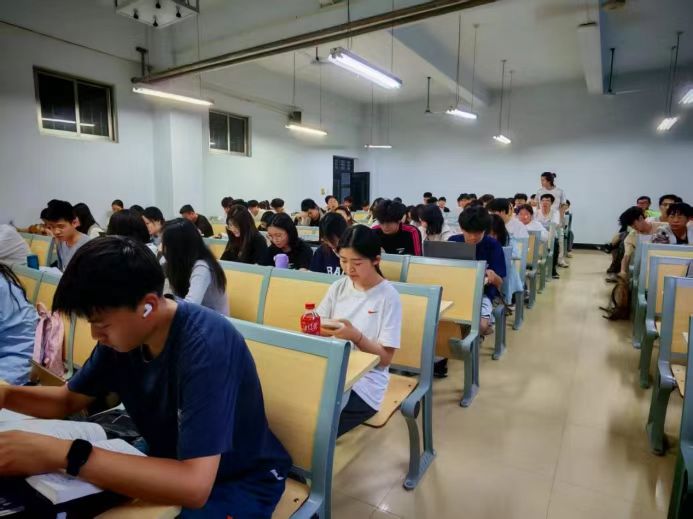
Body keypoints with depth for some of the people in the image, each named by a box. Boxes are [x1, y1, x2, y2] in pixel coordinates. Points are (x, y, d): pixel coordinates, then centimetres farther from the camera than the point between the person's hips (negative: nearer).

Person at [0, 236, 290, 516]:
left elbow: (193, 486, -38)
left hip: (239, 481, -6)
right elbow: (69, 399, 8)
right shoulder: (121, 334, -8)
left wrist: (64, 455, -38)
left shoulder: (207, 345, -33)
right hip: (170, 460, 7)